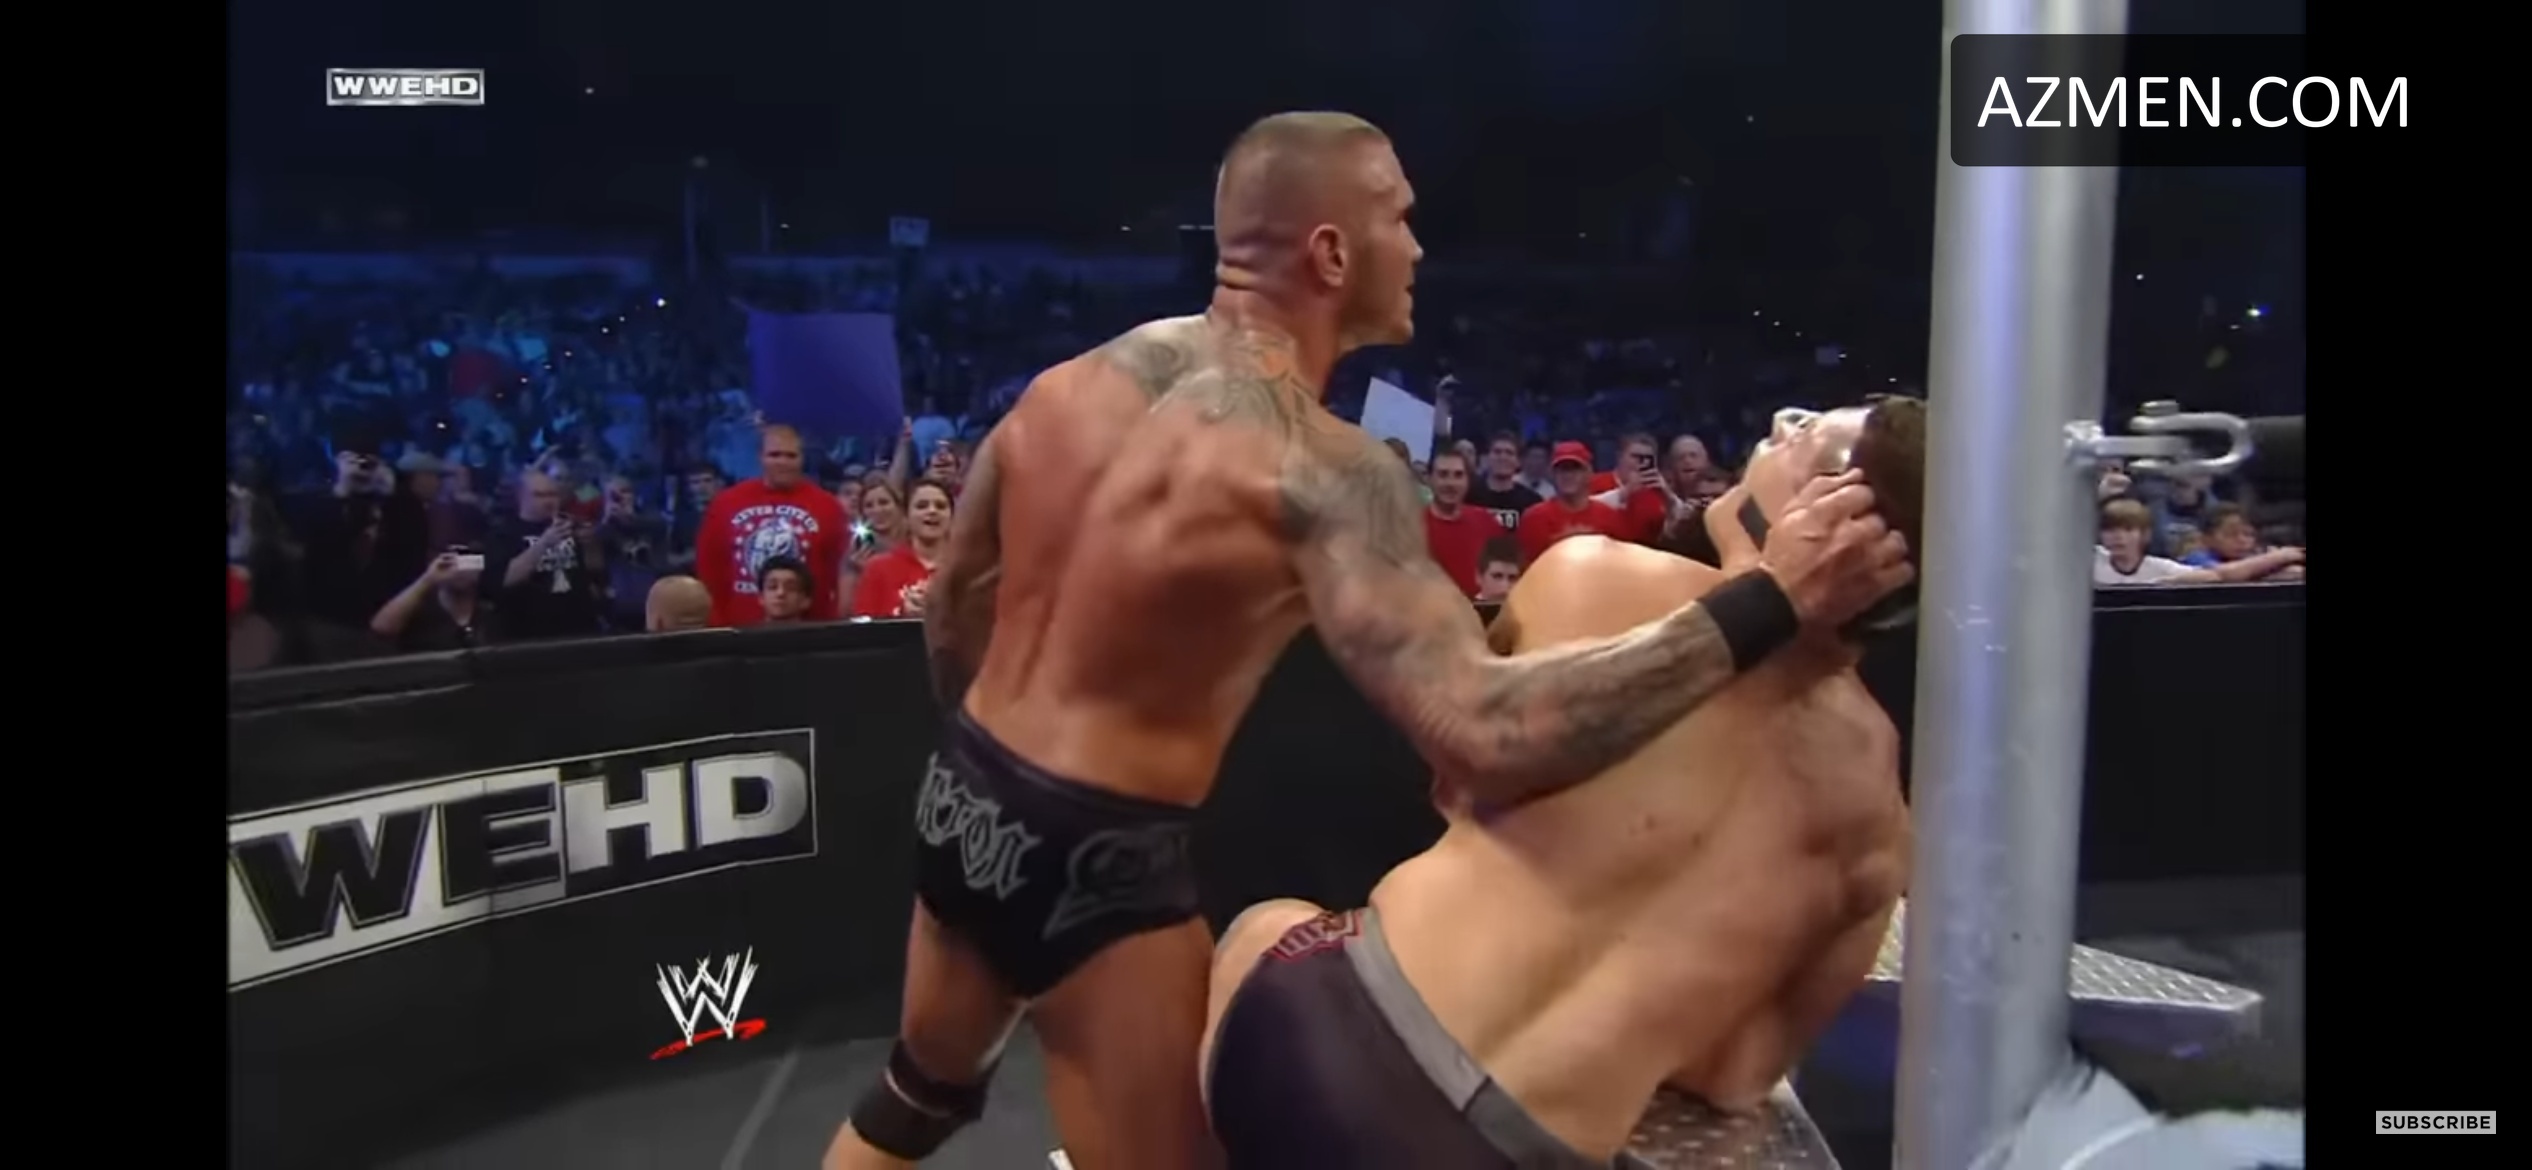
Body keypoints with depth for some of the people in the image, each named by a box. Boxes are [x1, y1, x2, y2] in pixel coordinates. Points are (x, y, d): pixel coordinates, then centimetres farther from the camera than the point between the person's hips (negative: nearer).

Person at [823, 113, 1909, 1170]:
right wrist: (1768, 602, -30)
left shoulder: (1070, 383, 1)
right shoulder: (1320, 466, -23)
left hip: (965, 799, 8)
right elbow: (1484, 733, -35)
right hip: (1092, 859, -8)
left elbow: (954, 603, 12)